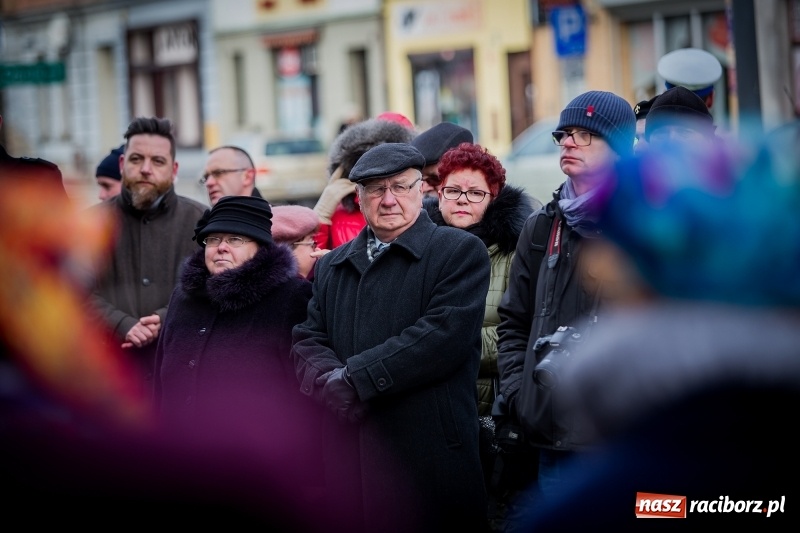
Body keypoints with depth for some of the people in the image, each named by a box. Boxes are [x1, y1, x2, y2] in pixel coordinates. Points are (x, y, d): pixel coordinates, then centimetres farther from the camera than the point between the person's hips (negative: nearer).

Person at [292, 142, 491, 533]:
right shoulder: (332, 266, 20)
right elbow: (306, 342, 12)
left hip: (430, 459, -4)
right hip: (348, 461, 5)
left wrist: (354, 377, -13)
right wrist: (332, 381, -12)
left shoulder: (460, 251, 1)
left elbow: (445, 335, -13)